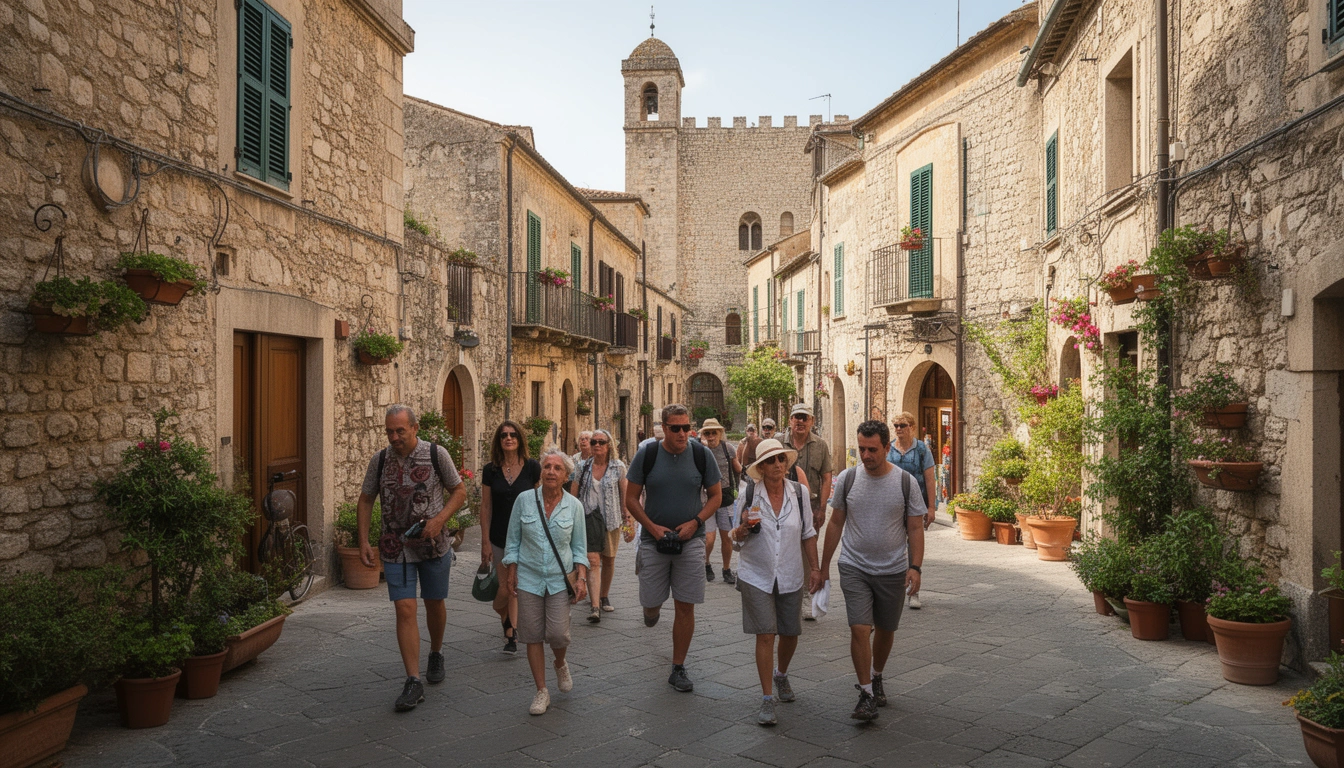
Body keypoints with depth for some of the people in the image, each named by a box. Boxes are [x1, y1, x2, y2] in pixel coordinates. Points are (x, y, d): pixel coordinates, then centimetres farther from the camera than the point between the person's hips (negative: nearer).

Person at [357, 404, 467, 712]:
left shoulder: (436, 454, -7)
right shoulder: (379, 460, -1)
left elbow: (459, 492, -1)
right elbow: (365, 502, 9)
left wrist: (439, 519, -16)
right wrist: (363, 542, 1)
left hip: (434, 545, -1)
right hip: (396, 548, 1)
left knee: (435, 604, 13)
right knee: (405, 610, -6)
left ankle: (436, 655, 40)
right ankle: (413, 682, -1)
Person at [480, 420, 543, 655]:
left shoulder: (532, 467, -4)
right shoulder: (490, 470, 0)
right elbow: (486, 507, 1)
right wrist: (485, 542, -1)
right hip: (500, 537, 1)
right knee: (504, 589, 4)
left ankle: (510, 632, 13)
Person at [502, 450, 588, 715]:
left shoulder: (574, 506, -2)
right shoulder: (524, 500, -4)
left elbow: (579, 547, 5)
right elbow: (513, 541, 4)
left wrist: (581, 578, -4)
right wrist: (511, 574, 0)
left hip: (560, 579, 0)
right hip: (529, 578, 0)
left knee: (558, 634, -8)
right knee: (533, 635, 2)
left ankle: (560, 664, 27)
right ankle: (541, 691, 17)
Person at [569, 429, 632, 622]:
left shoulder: (618, 466, 1)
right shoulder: (582, 468, 3)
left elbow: (625, 495, 4)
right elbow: (573, 496, 7)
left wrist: (628, 519, 1)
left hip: (611, 519, 1)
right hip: (588, 518, -1)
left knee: (608, 560, 13)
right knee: (592, 561, -12)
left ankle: (604, 597, 34)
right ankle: (595, 607, -16)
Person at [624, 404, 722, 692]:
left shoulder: (701, 454, -3)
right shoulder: (647, 455, -5)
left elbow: (716, 496, 5)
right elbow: (631, 499, 1)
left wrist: (695, 522, -9)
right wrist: (652, 527, -12)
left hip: (690, 540, 0)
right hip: (654, 539, 0)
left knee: (685, 606, 2)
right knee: (651, 602, 6)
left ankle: (678, 669, 18)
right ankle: (653, 610, 46)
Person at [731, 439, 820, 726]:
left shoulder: (799, 493, -3)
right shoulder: (749, 495, -9)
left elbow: (808, 534, 8)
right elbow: (736, 540, -2)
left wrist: (815, 567, 8)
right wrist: (744, 527, -22)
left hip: (790, 576, 3)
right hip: (757, 576, -2)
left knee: (790, 633, 12)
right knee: (765, 635, -7)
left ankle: (781, 676, 42)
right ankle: (767, 699, 6)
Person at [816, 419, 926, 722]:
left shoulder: (905, 481, -5)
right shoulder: (847, 478, -3)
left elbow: (915, 529, -1)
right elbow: (835, 524, 6)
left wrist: (915, 566, -14)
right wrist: (824, 567, 8)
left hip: (893, 571, 1)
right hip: (854, 568, 0)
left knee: (885, 630, 14)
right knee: (860, 629, -11)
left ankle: (876, 679, 39)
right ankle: (867, 695, 1)